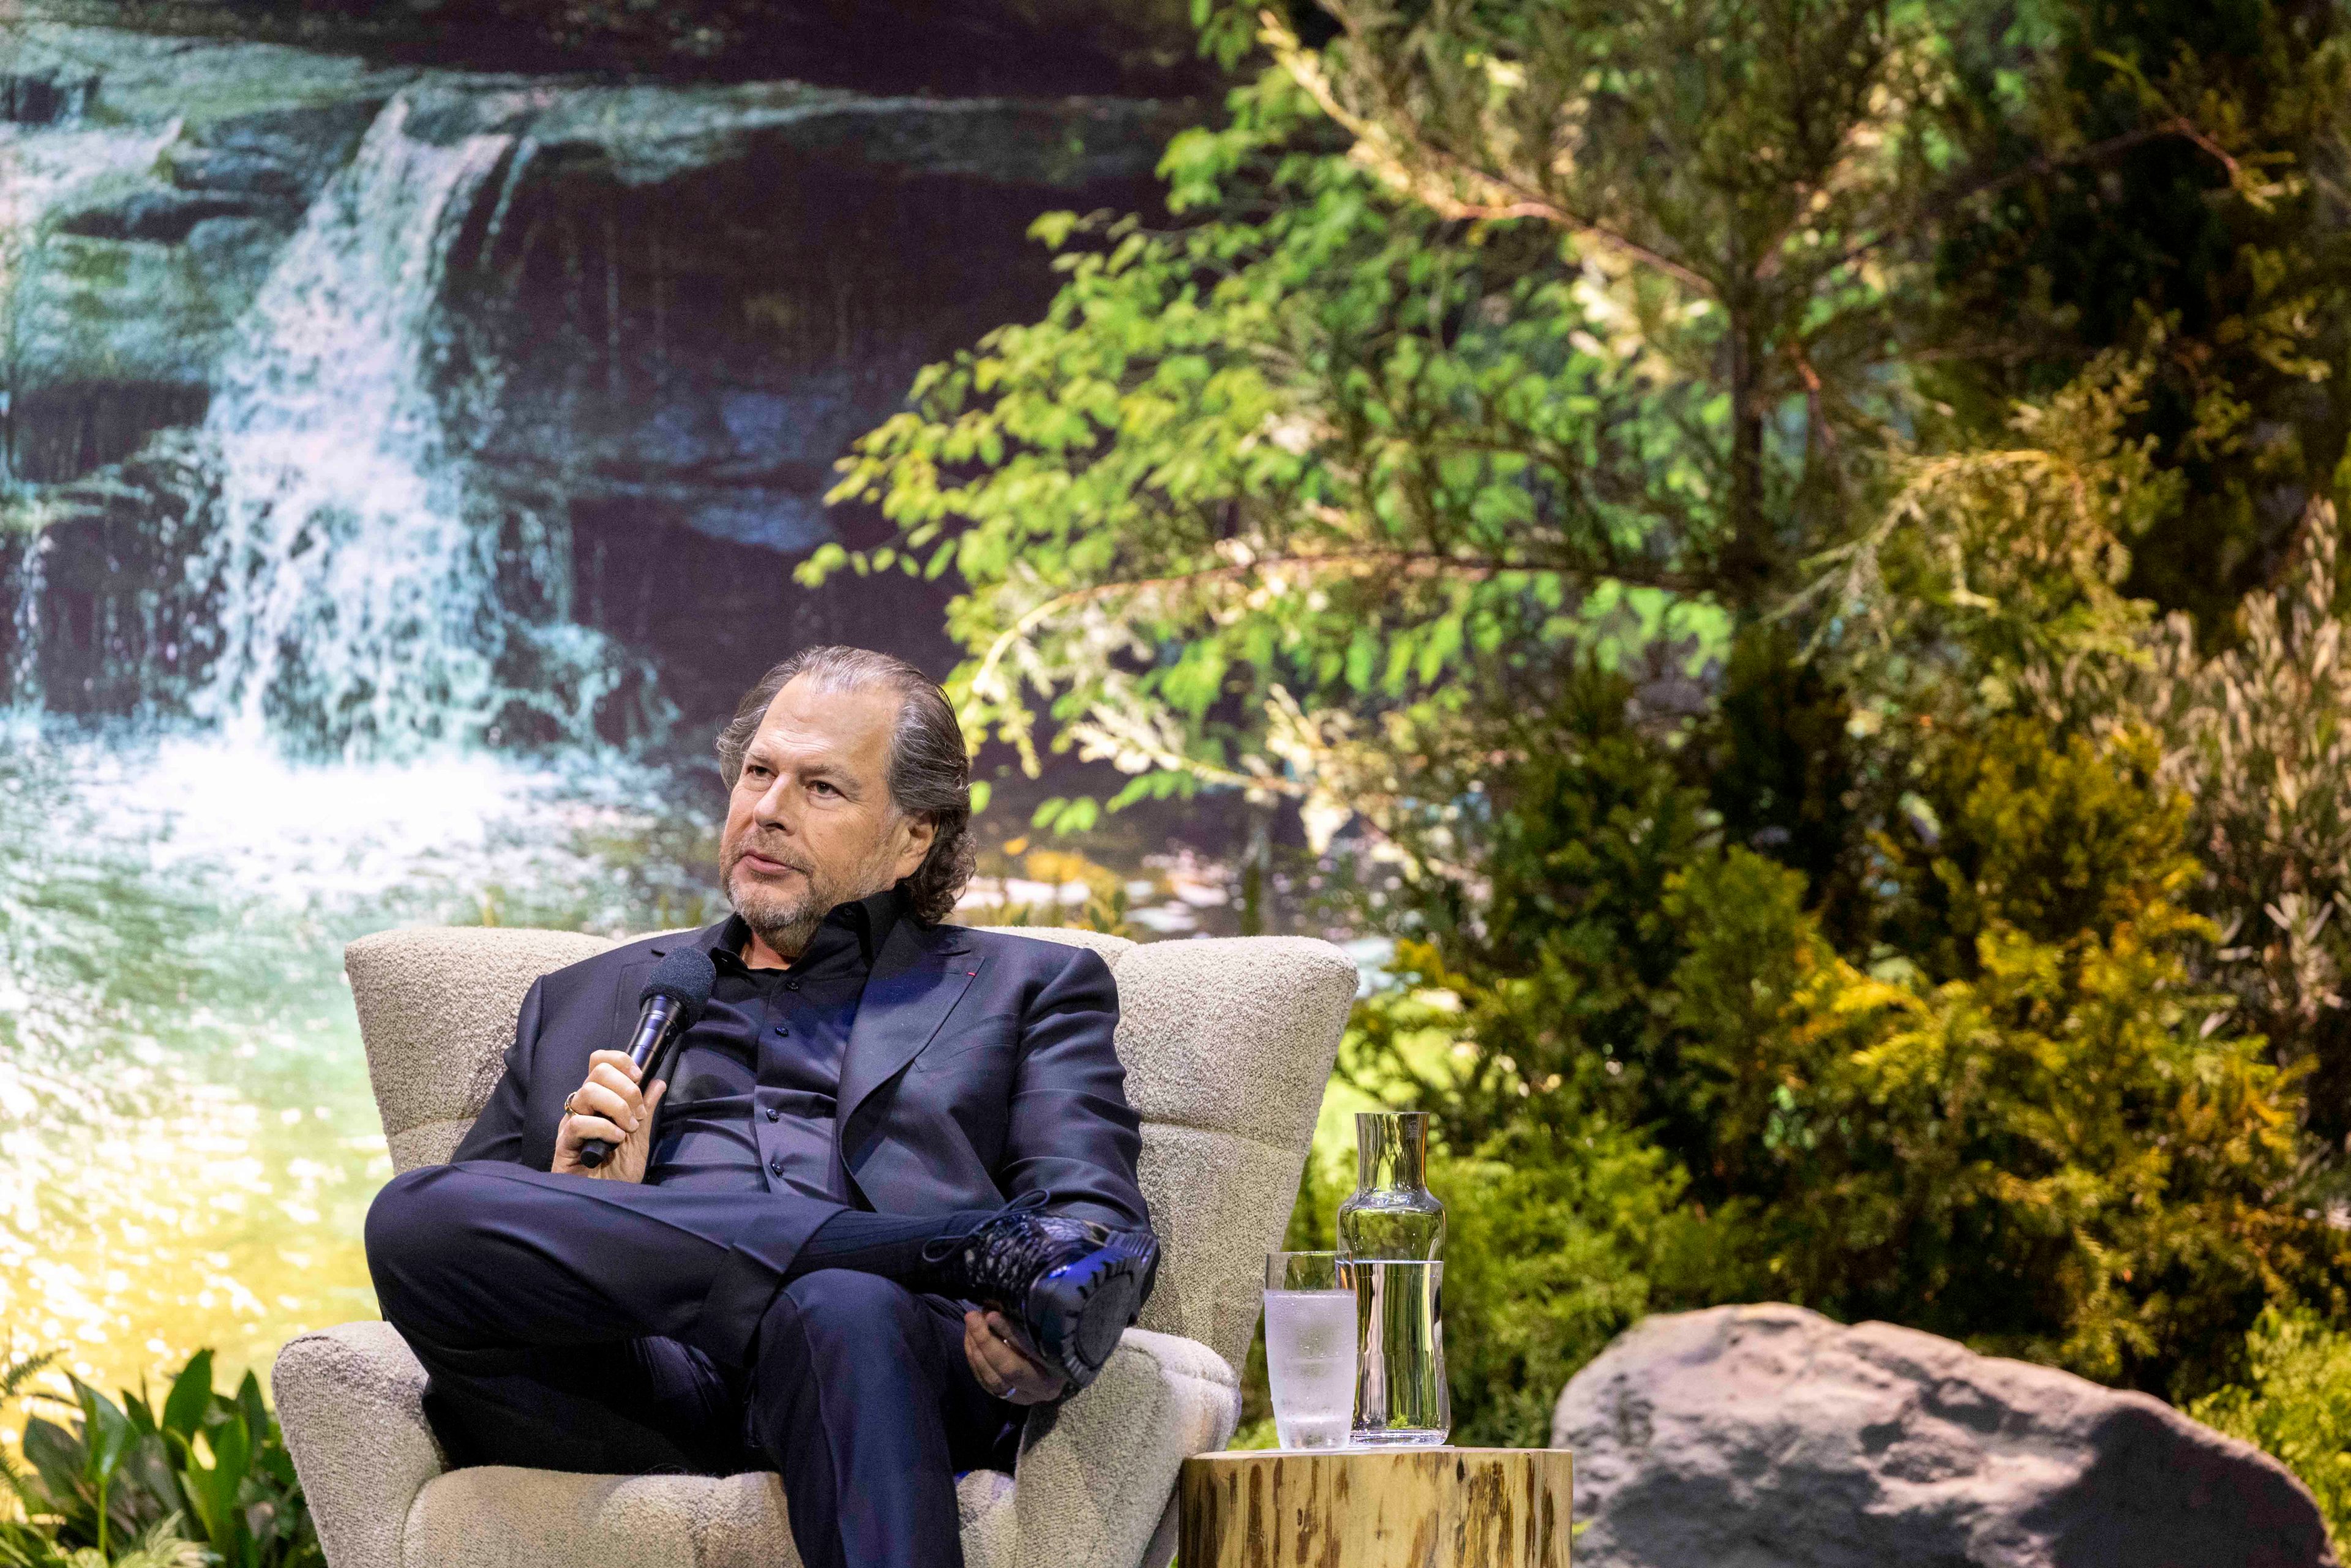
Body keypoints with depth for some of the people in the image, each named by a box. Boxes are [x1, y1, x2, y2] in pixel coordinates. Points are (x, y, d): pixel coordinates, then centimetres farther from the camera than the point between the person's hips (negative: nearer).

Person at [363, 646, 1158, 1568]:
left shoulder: (1026, 989, 25)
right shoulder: (584, 1001, 34)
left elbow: (1094, 1212, 8)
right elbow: (448, 1245, 27)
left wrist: (1033, 1349, -17)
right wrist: (581, 1197, 3)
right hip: (650, 1381, 3)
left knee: (845, 1313, -39)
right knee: (413, 1217, -28)